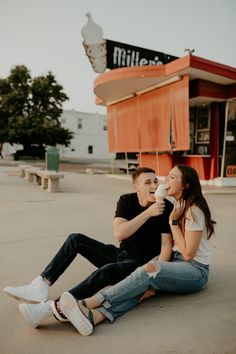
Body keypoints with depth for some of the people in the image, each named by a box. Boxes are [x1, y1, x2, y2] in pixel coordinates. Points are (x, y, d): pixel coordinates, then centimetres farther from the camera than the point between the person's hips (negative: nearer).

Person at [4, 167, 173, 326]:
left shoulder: (166, 207, -14)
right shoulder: (126, 201, -5)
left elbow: (167, 245, -16)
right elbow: (119, 234, -20)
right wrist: (148, 212, -28)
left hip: (141, 264, -5)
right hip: (120, 254, 5)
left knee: (106, 271, -36)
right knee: (75, 239, -6)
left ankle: (53, 307, -39)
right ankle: (40, 286, -10)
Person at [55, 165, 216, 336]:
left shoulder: (194, 211, -12)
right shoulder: (180, 206, 14)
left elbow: (188, 253, -14)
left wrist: (173, 222, -12)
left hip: (196, 271, -7)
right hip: (176, 261, 7)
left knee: (149, 269, -33)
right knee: (144, 284, -24)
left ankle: (88, 303, -42)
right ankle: (94, 316, -46)